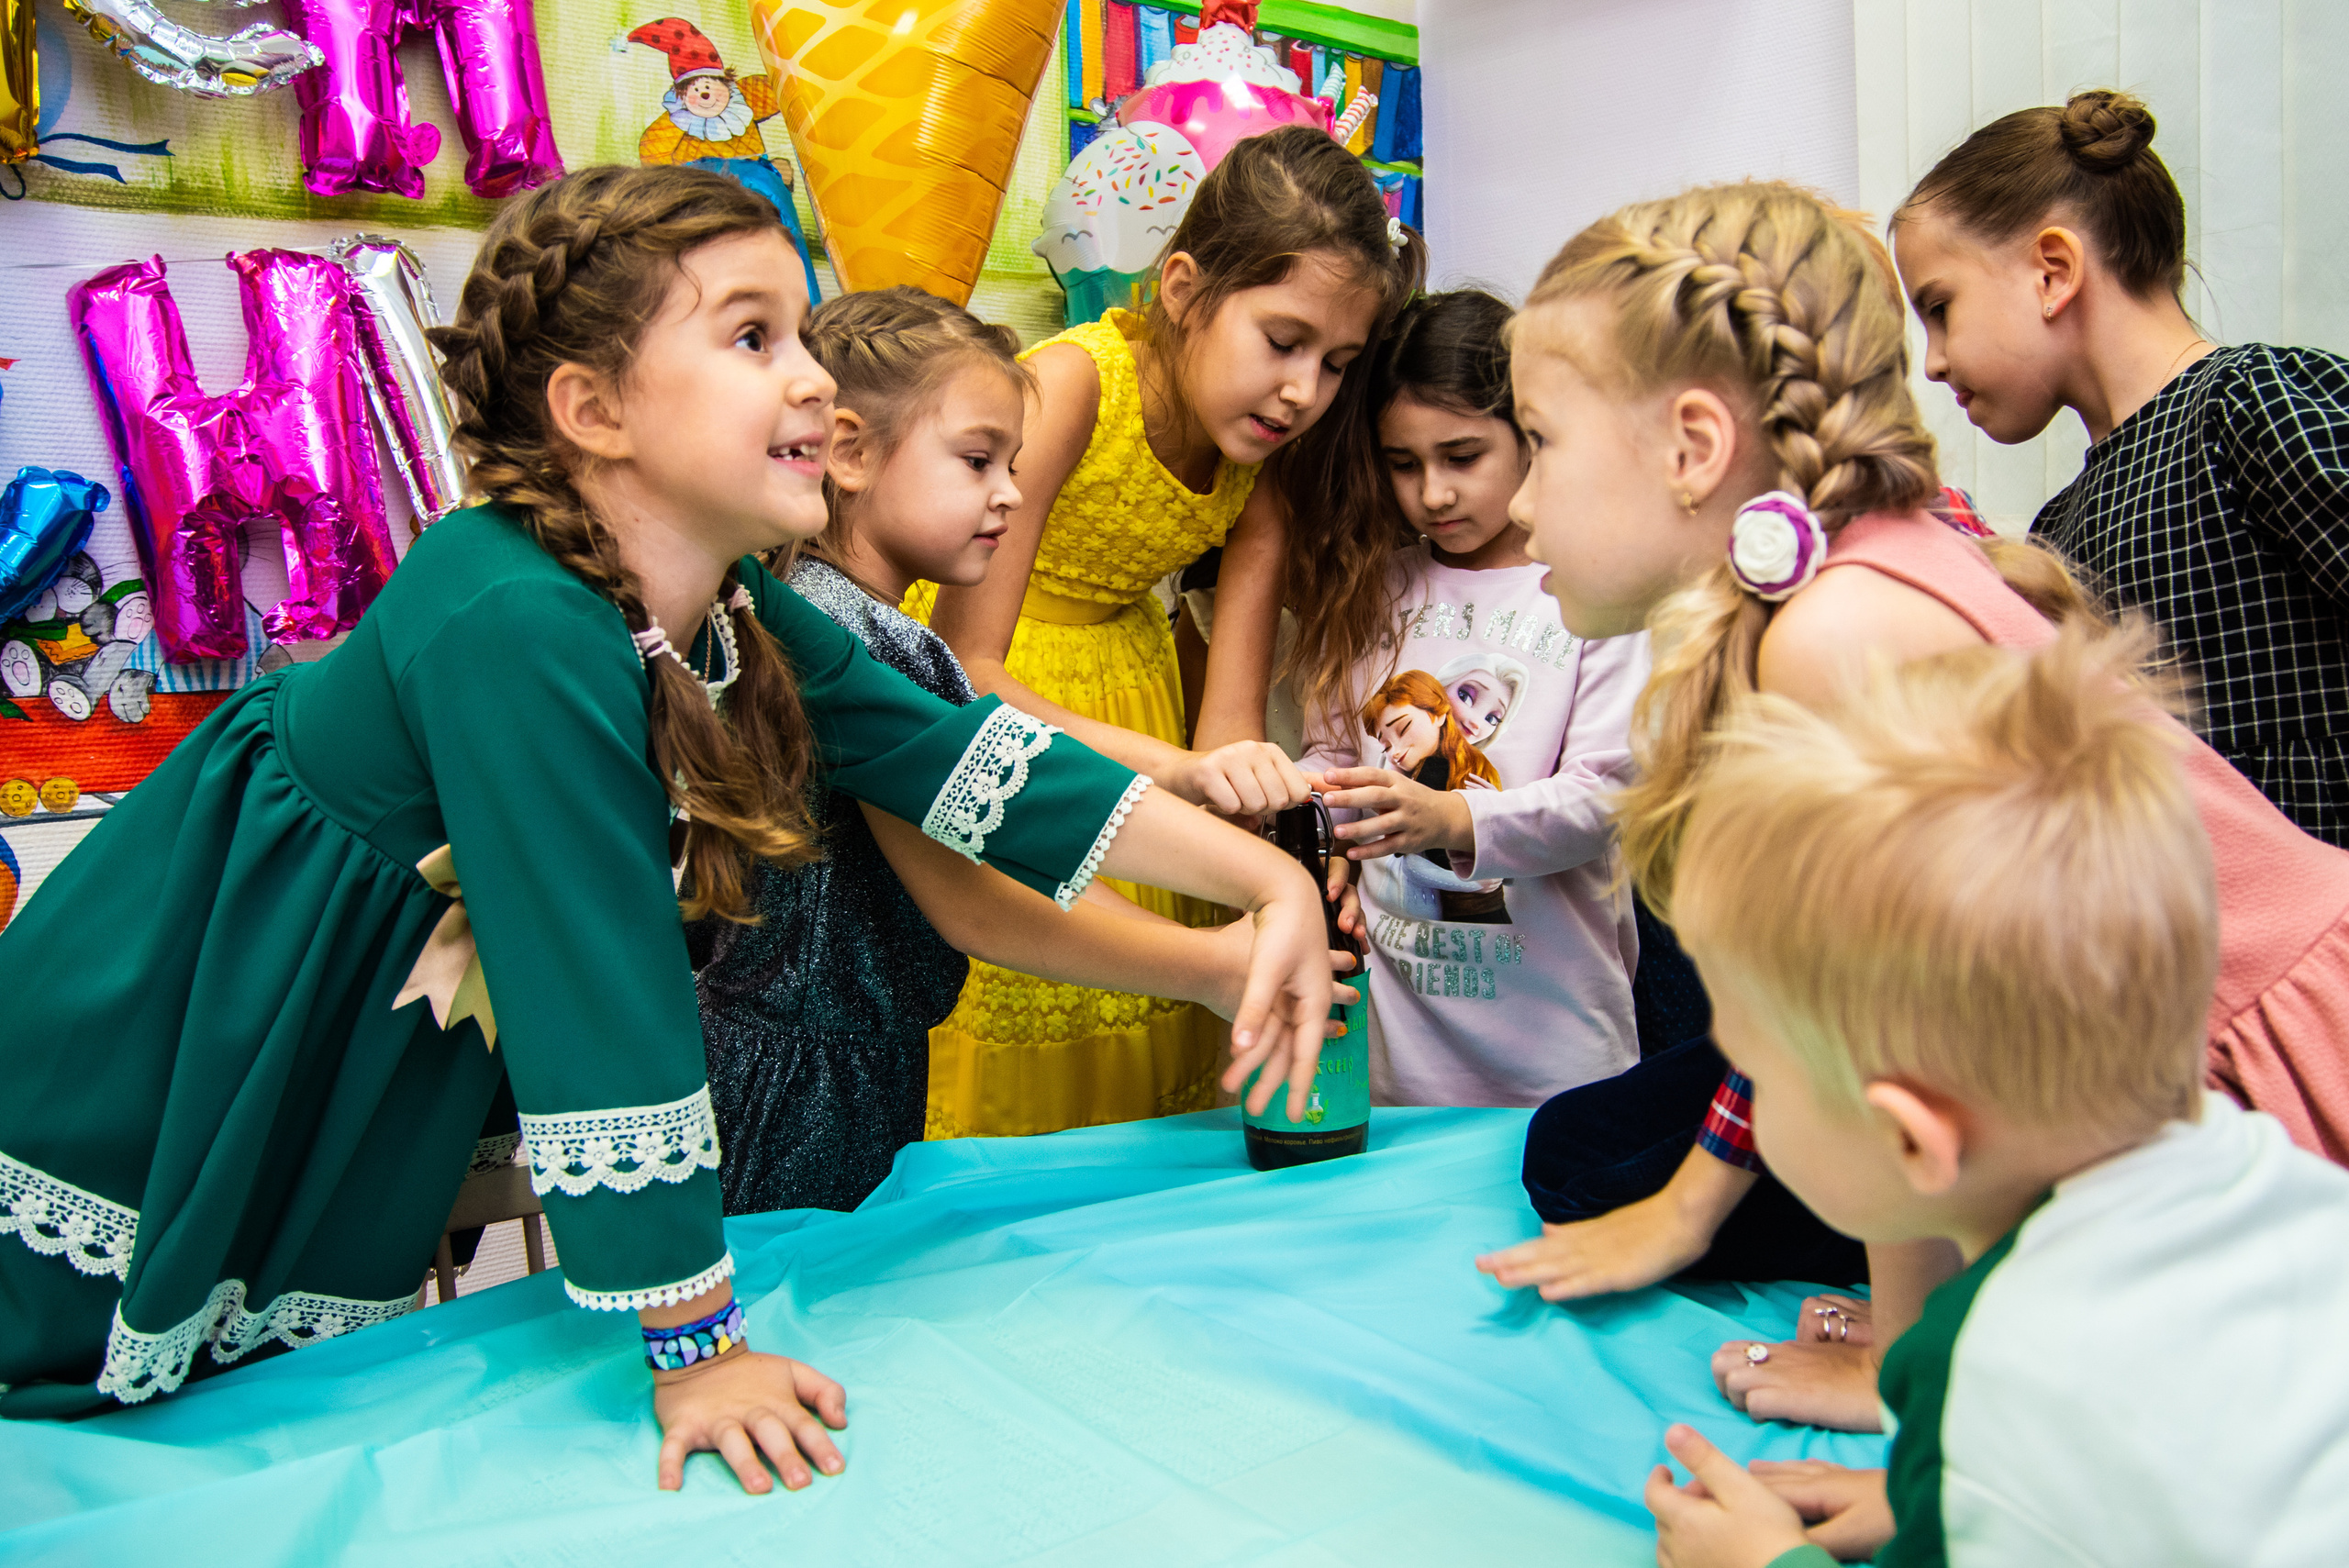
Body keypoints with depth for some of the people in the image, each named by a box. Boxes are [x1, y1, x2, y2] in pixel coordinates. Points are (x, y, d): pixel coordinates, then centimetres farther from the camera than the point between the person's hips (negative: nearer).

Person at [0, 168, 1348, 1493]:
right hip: (142, 1090, -7)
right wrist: (696, 1354, -26)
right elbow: (604, 1001, -34)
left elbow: (959, 754, -7)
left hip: (369, 1091, 7)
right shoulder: (514, 631, -36)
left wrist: (1274, 880, -11)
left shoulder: (732, 611, -10)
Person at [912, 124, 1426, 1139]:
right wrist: (1179, 767, -42)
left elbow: (1228, 739, -13)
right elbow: (963, 672, -31)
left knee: (1144, 1072, 11)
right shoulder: (1070, 383, -26)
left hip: (1129, 694, 5)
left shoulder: (1272, 459, -10)